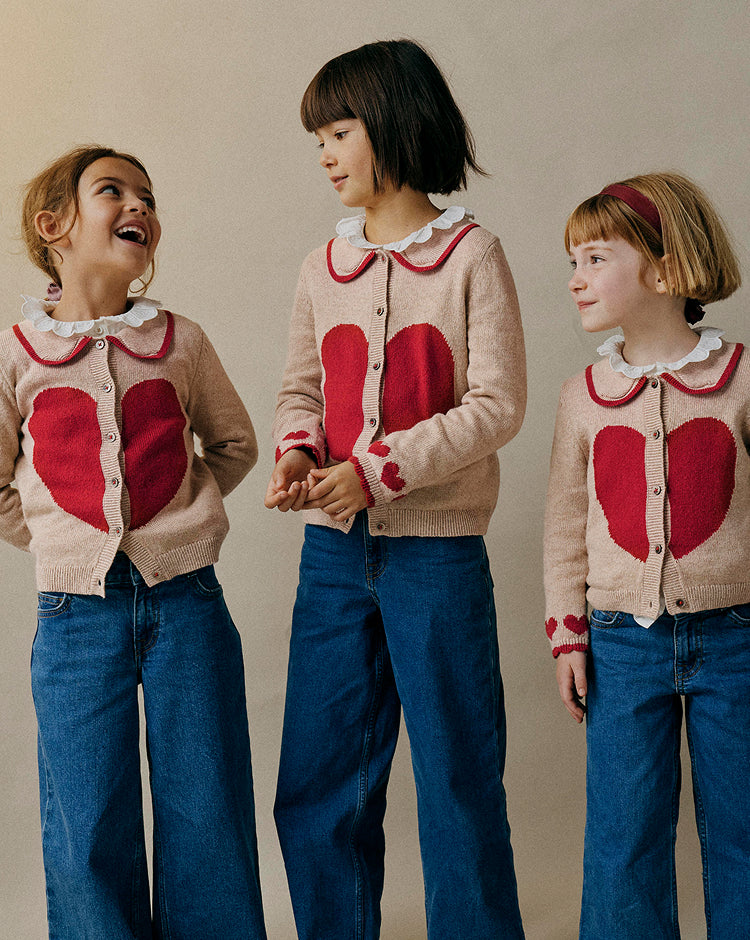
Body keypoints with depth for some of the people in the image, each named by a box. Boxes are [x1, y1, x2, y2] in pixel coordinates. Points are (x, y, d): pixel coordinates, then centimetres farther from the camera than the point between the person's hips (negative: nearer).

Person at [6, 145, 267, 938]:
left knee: (207, 814, 6)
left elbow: (234, 445, 18)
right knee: (87, 831, 5)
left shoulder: (178, 342, 4)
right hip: (76, 612, -1)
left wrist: (176, 515, 8)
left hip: (185, 602, 1)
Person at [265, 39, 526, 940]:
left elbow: (496, 404, -9)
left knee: (458, 777, 5)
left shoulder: (469, 254, -4)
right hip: (334, 552, 5)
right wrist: (297, 452, -6)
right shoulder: (323, 267, 10)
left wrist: (375, 470, -16)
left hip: (437, 552, -4)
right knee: (317, 782, 11)